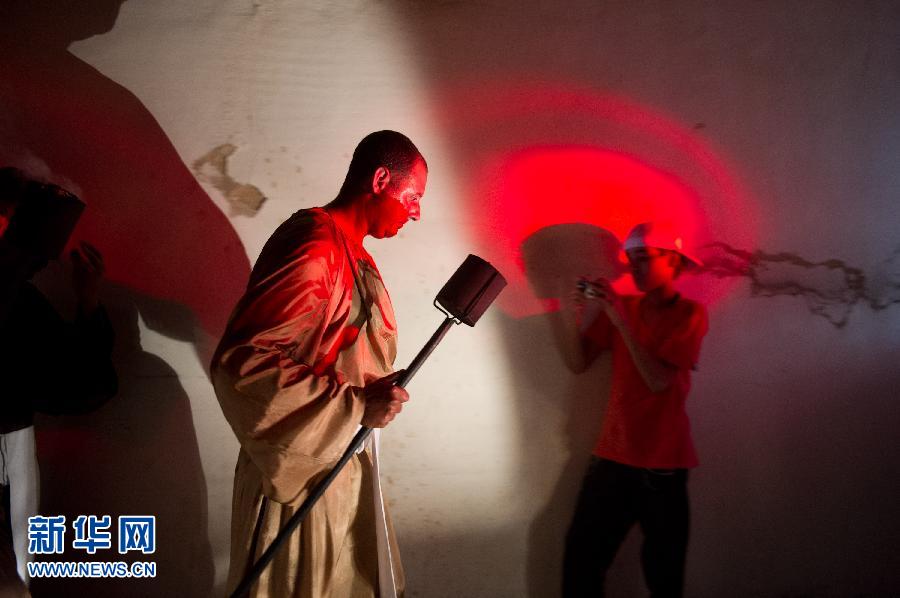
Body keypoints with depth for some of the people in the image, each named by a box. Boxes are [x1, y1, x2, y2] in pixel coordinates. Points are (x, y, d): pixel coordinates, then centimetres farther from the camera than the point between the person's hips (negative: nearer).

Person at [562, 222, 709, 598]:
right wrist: (585, 315, -9)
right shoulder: (623, 305, 6)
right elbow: (580, 363, 6)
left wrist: (619, 319, -20)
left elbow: (658, 380, -17)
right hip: (612, 455, 4)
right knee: (580, 556, 3)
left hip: (662, 462, -4)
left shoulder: (689, 313, -6)